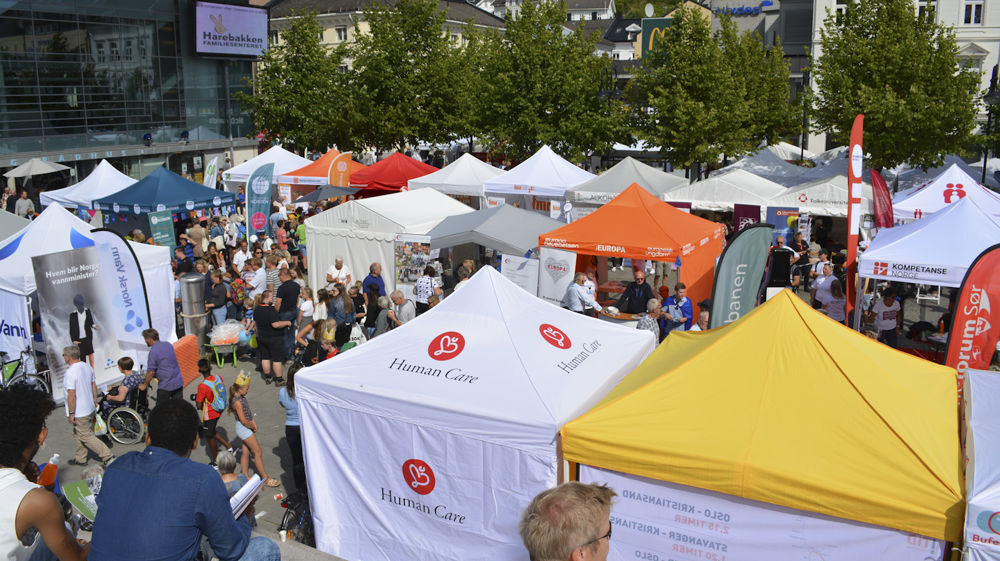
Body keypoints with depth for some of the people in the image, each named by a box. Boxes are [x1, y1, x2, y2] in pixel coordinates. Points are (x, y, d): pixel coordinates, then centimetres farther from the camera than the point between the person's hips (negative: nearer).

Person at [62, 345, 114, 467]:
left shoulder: (70, 372, -22)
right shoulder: (87, 367, 4)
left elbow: (71, 395, -24)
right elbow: (94, 386, 12)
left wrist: (71, 413, -19)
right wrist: (95, 403, 21)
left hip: (79, 413, -9)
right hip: (90, 409, 9)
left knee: (87, 437, -1)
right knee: (78, 435, 22)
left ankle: (107, 457, -4)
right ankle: (81, 459, 32)